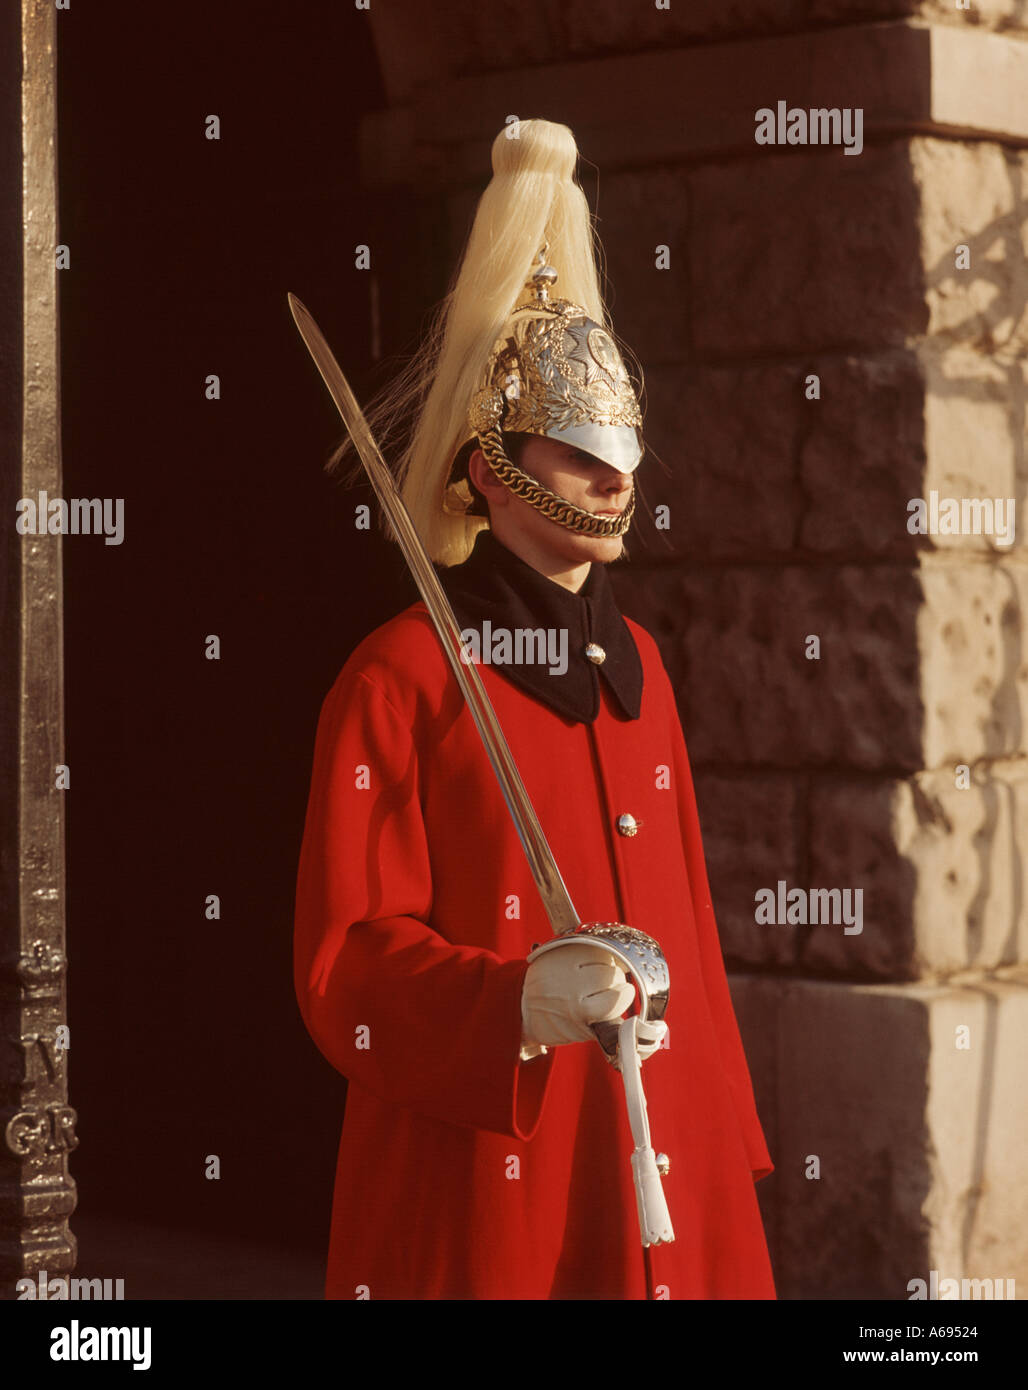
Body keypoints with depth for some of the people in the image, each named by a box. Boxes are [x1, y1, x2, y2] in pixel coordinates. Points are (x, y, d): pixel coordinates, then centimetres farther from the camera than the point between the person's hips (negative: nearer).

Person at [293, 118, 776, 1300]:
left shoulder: (632, 663, 11)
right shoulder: (397, 680, -9)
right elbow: (345, 968, -11)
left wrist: (725, 1143, 14)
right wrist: (519, 1002, -28)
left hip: (661, 1179, 6)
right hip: (480, 1193, -6)